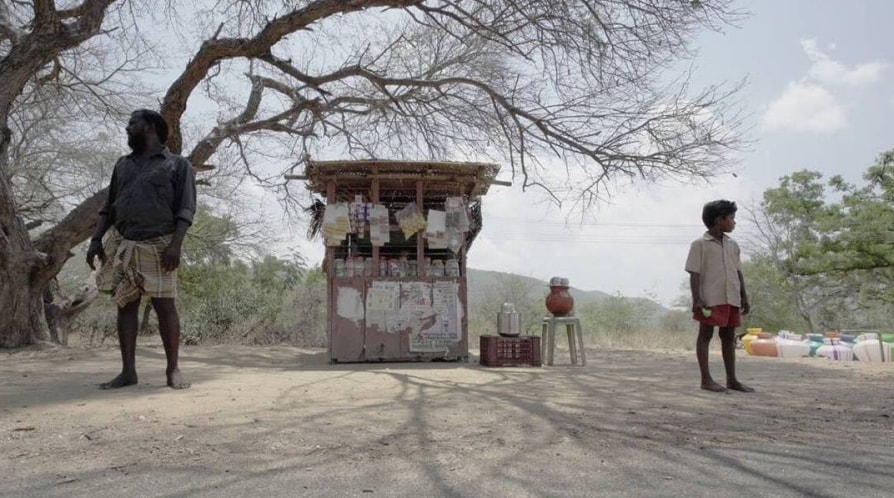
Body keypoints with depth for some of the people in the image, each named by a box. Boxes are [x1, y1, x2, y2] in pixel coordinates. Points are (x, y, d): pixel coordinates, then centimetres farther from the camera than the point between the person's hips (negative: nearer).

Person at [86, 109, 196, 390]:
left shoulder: (177, 165, 3)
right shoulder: (122, 165, 20)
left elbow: (185, 210, -5)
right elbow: (108, 207, 20)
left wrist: (175, 245, -17)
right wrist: (96, 239, 7)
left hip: (157, 246, -5)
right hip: (121, 245, 5)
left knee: (165, 306, -6)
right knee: (126, 306, 4)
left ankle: (173, 370, 1)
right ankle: (128, 371, 9)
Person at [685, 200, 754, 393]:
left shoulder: (732, 245, 14)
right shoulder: (700, 244, -4)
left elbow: (738, 273, 17)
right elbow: (694, 274, -8)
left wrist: (744, 297, 12)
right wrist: (696, 299, -15)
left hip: (731, 299, 7)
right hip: (710, 299, -6)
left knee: (729, 337, 11)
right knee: (705, 336, 0)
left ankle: (732, 379, 18)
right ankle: (706, 379, 4)